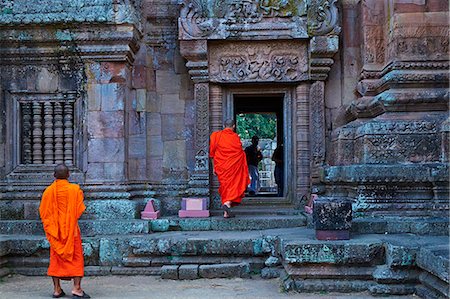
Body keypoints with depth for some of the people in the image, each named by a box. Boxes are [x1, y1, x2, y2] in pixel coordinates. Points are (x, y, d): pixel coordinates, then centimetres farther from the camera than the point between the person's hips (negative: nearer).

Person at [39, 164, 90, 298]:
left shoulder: (48, 191, -3)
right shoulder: (75, 189, -9)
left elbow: (43, 212, -1)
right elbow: (80, 209, -6)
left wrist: (50, 224, 13)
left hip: (54, 230, 2)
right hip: (71, 229, -2)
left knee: (56, 257, 10)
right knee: (76, 257, 3)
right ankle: (76, 288, -4)